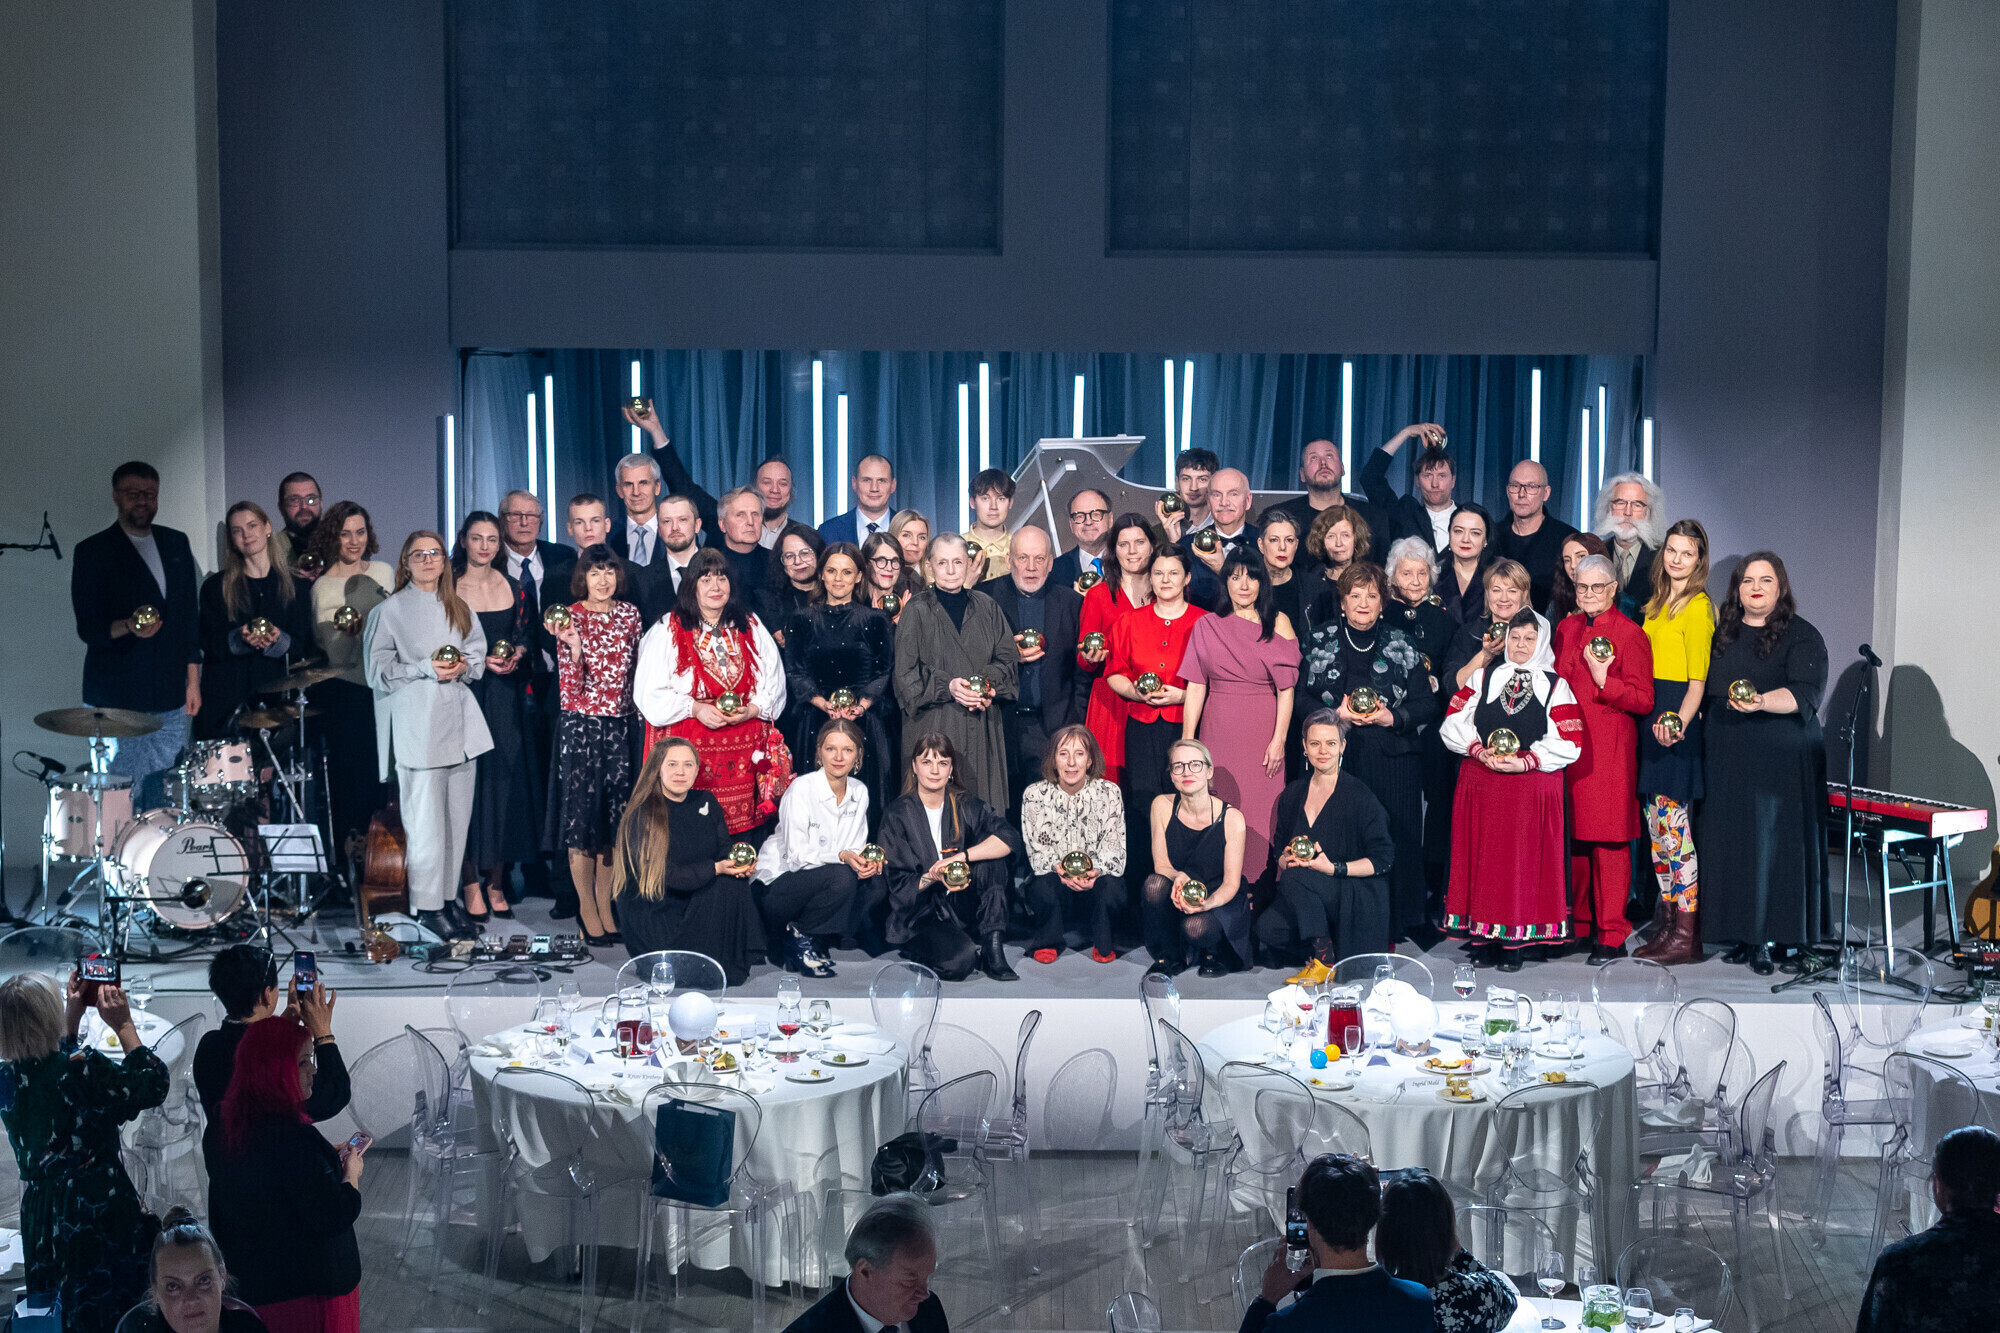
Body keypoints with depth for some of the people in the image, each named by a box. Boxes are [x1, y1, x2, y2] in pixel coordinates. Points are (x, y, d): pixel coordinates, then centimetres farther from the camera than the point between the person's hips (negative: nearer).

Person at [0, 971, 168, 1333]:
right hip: (101, 1217, -6)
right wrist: (123, 1026, -8)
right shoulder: (86, 1070, -24)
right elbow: (153, 1085, -11)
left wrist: (73, 1016, 19)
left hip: (41, 1220, 7)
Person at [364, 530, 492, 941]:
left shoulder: (458, 609, 17)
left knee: (458, 815, 6)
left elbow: (478, 653, 19)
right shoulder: (390, 611, 0)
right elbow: (378, 670, -3)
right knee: (425, 819, -7)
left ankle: (450, 896, 16)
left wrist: (464, 666, -3)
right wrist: (426, 669, -14)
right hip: (417, 725, -5)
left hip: (459, 720, 6)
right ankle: (427, 906, 0)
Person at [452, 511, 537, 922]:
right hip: (465, 695, -3)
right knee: (469, 783, -4)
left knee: (506, 783, 3)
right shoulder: (449, 588, -1)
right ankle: (471, 884, 3)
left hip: (507, 699, 3)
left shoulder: (512, 587, 10)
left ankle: (497, 883, 11)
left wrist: (515, 655, -5)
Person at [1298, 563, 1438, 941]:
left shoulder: (1402, 645, 9)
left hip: (1393, 760, 0)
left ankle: (1394, 922, 7)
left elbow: (1427, 704, 8)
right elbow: (1301, 700, 6)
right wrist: (1337, 714, -10)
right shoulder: (1320, 642, 9)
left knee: (1394, 836, -4)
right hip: (1337, 756, 0)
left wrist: (1391, 717, -10)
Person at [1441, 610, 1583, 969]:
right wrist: (1479, 750, -13)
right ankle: (1483, 937, 8)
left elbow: (1568, 743, -3)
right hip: (1480, 784, 2)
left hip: (1532, 785, -2)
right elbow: (1454, 722, 3)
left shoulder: (1556, 685, 5)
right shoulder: (1483, 677, 11)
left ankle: (1514, 942, 4)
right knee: (1482, 856, 2)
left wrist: (1525, 761, -14)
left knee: (1523, 858, -1)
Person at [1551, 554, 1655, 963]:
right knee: (1572, 834, 7)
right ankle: (1577, 923, 19)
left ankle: (1612, 933, 1)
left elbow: (1644, 701, -9)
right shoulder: (1566, 629, 14)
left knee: (1608, 839, -4)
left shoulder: (1631, 635, -5)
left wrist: (1604, 682, -21)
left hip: (1609, 750, -6)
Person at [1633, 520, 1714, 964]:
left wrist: (1679, 722, -30)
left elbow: (1697, 681, -15)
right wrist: (1651, 718, 7)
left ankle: (1686, 935, -3)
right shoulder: (1658, 604, 15)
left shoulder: (1698, 607, -10)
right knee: (1656, 825, 10)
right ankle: (1667, 925, 16)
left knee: (1673, 827, -8)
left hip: (1677, 724, -8)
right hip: (1652, 719, 8)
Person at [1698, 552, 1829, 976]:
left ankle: (1767, 939, -3)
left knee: (1773, 844, -7)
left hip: (1781, 762, -5)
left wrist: (1761, 701, -32)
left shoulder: (1802, 636, -2)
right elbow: (1705, 688, 24)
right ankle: (1744, 936, 5)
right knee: (1732, 844, 1)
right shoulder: (1723, 634, 15)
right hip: (1727, 759, 5)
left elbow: (1806, 693, -15)